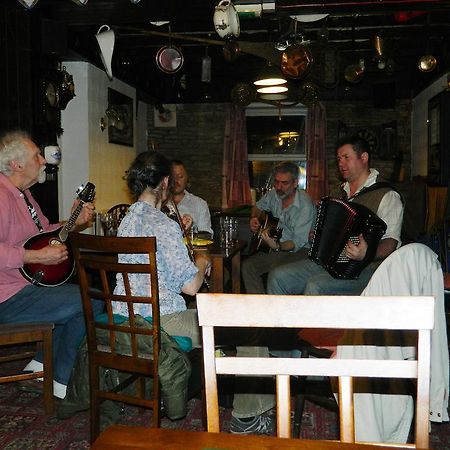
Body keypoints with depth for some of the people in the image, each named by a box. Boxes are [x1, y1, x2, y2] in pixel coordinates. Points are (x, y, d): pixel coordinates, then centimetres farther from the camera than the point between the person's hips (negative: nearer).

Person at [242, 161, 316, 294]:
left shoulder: (305, 206, -19)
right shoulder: (273, 194, 2)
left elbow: (298, 242, -23)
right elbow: (258, 206, 26)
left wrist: (278, 246, -40)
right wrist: (254, 218, 4)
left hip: (298, 250, -7)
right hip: (275, 249, 7)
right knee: (247, 266, -15)